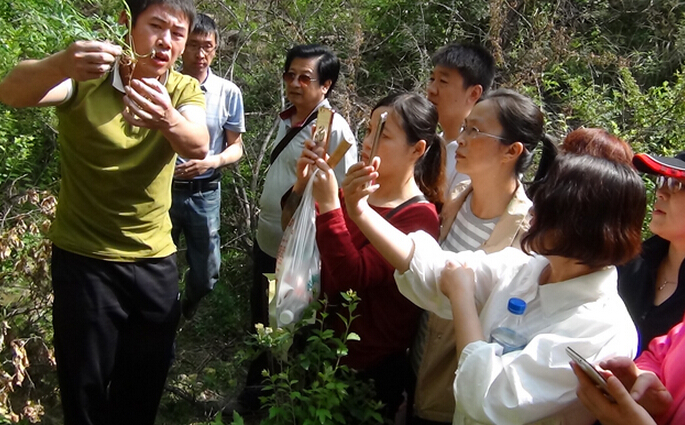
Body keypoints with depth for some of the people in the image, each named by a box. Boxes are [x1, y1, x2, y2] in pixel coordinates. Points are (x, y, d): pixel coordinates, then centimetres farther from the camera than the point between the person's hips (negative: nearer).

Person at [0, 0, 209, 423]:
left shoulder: (185, 90, -4)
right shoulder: (85, 76, -11)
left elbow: (198, 145, -25)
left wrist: (168, 120, -48)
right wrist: (62, 63, -52)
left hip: (156, 259, 3)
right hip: (83, 258, -2)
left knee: (146, 388, 16)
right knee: (85, 389, 9)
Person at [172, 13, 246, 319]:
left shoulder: (228, 93, -4)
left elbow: (236, 147, 3)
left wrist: (212, 161, -16)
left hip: (205, 193, 1)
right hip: (164, 189, -1)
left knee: (205, 275, 13)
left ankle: (187, 311, 46)